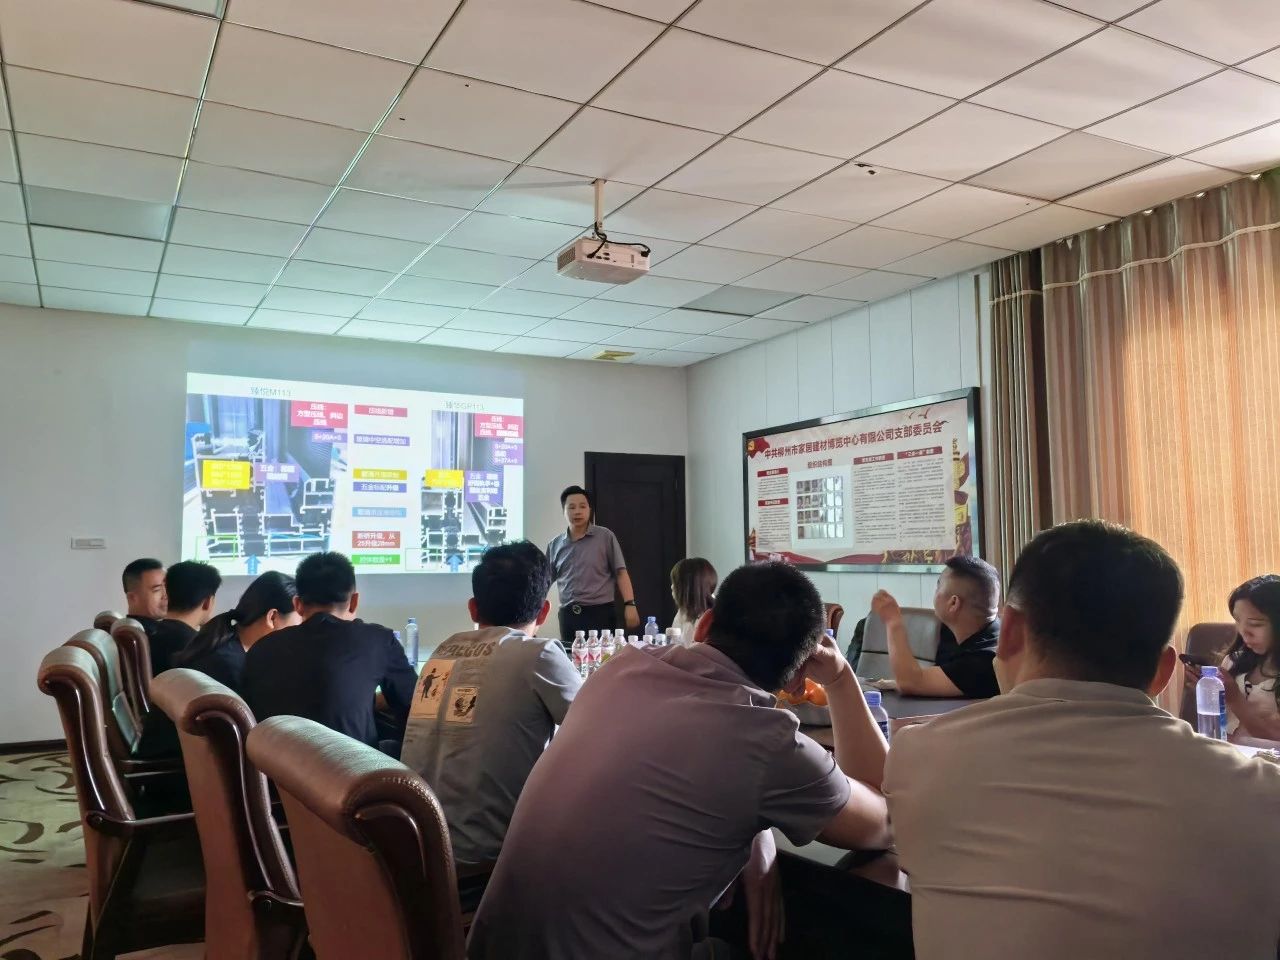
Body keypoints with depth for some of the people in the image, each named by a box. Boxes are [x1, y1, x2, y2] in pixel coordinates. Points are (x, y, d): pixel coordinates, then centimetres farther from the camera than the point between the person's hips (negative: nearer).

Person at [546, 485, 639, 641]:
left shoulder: (605, 536, 1)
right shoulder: (555, 545, 10)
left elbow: (621, 572, -1)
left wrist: (630, 605, -10)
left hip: (600, 612, -3)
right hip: (568, 615, 3)